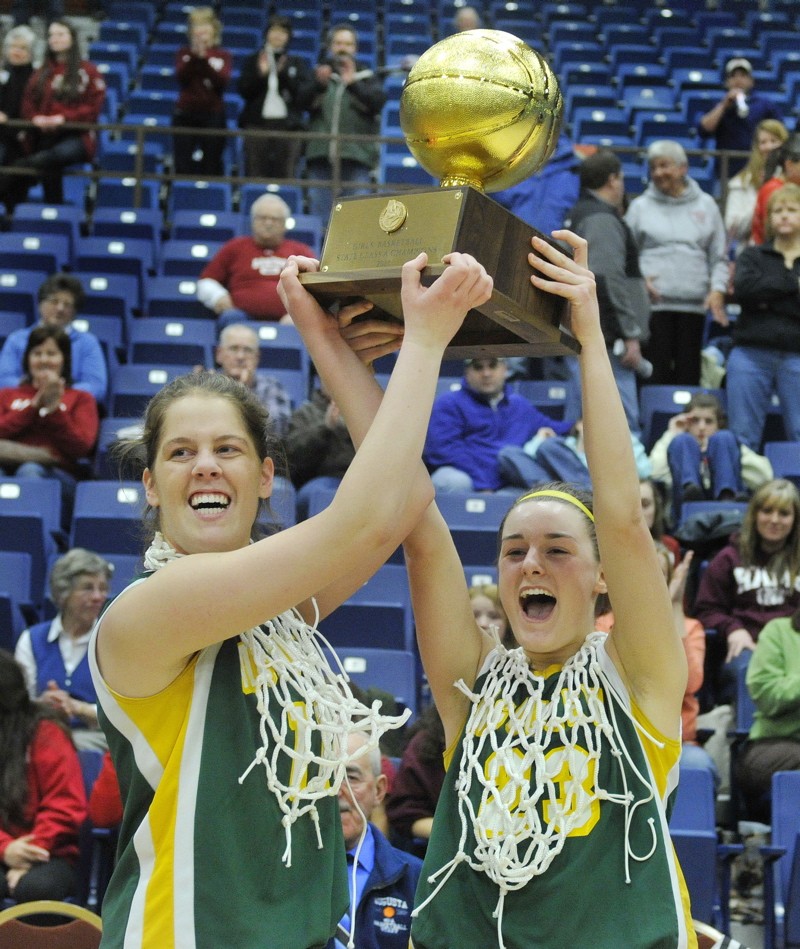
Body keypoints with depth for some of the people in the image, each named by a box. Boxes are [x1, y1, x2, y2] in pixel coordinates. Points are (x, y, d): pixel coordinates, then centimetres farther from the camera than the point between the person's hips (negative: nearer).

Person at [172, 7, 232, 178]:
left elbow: (223, 81, -10)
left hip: (213, 114, -1)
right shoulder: (184, 53, 8)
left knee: (212, 168, 0)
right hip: (185, 114, 1)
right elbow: (181, 76, -9)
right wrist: (194, 55, -22)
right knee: (183, 167, -3)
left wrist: (205, 59, -18)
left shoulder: (223, 55, 6)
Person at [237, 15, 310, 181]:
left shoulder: (297, 63, 15)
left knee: (285, 176, -8)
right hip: (257, 123, 0)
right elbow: (243, 91, 5)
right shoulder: (253, 60, 15)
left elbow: (302, 92, 1)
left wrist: (284, 73, -10)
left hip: (287, 123, 0)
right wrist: (260, 73, -9)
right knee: (255, 175, -6)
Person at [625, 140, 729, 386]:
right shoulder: (640, 206, 9)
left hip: (694, 303, 2)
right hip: (653, 302, -2)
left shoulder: (706, 204, 13)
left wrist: (718, 288, -1)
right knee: (656, 370, -7)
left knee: (689, 372, 1)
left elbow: (719, 256, 14)